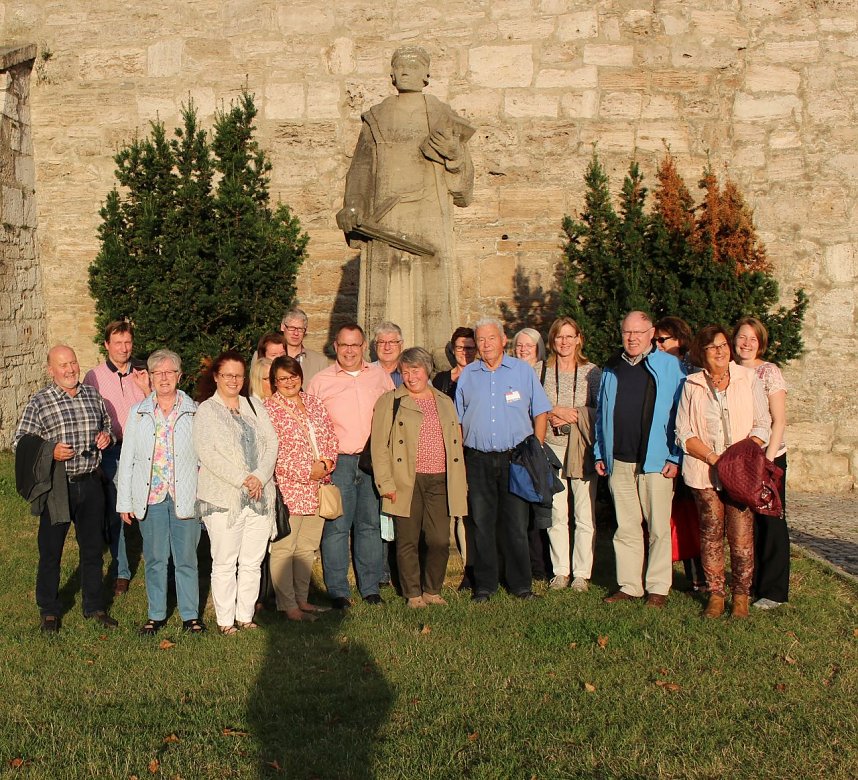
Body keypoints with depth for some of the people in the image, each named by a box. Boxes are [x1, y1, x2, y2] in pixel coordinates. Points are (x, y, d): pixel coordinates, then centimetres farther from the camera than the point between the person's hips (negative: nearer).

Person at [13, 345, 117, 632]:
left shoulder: (93, 395, 6)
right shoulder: (39, 402, -7)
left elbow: (106, 425, 22)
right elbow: (20, 443, -6)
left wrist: (107, 436, 0)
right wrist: (51, 452, -20)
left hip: (90, 482, 4)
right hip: (57, 486, -4)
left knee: (92, 548, 14)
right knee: (50, 551, 7)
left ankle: (94, 607, 28)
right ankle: (49, 612, 23)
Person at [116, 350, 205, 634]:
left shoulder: (194, 412, 4)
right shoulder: (138, 413, 8)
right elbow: (127, 459, 9)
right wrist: (124, 502, 6)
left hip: (185, 497, -1)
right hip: (149, 496, 1)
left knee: (186, 558, 3)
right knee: (154, 559, 7)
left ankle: (190, 615, 14)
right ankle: (156, 615, 19)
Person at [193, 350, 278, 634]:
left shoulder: (255, 407, 15)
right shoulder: (206, 411, 1)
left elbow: (271, 443, 7)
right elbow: (207, 453, -10)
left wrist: (260, 477, -9)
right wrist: (242, 480, -15)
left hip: (260, 496, 4)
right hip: (223, 497, -4)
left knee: (252, 562, 7)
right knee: (224, 563, 0)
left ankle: (245, 616, 18)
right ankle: (225, 620, 9)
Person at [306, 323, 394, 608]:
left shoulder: (381, 376, 10)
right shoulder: (320, 381, 3)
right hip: (338, 462, -2)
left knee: (370, 525, 8)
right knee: (336, 526, -3)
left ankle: (370, 586, 18)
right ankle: (338, 590, 6)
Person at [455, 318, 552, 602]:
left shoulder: (523, 370, 5)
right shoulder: (467, 375, 9)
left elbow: (540, 412, 7)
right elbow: (458, 421, 13)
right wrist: (459, 459, 4)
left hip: (515, 458, -1)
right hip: (478, 459, 2)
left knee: (516, 523, 0)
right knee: (481, 524, 5)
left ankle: (520, 583, 11)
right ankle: (484, 584, 14)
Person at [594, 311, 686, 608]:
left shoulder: (670, 367, 1)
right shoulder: (611, 369, 14)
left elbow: (680, 414, -2)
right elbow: (601, 414, 19)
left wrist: (675, 457, -8)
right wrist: (600, 454, 13)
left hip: (656, 461, -4)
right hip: (619, 463, 4)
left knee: (659, 528, 1)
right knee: (626, 528, 9)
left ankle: (658, 588, 11)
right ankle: (629, 585, 17)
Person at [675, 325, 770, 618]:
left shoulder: (748, 379, 7)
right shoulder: (692, 385, 8)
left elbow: (762, 425, 6)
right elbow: (684, 434, 3)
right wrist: (713, 457, -11)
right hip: (704, 471, 1)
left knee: (741, 535, -6)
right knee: (711, 533, 1)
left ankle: (741, 595, 7)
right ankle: (715, 594, 12)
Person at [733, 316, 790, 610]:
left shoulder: (769, 372, -6)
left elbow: (779, 420, -9)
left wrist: (767, 459, -15)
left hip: (768, 457, -4)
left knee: (771, 522, 1)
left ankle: (774, 591, 7)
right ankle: (750, 583, 20)